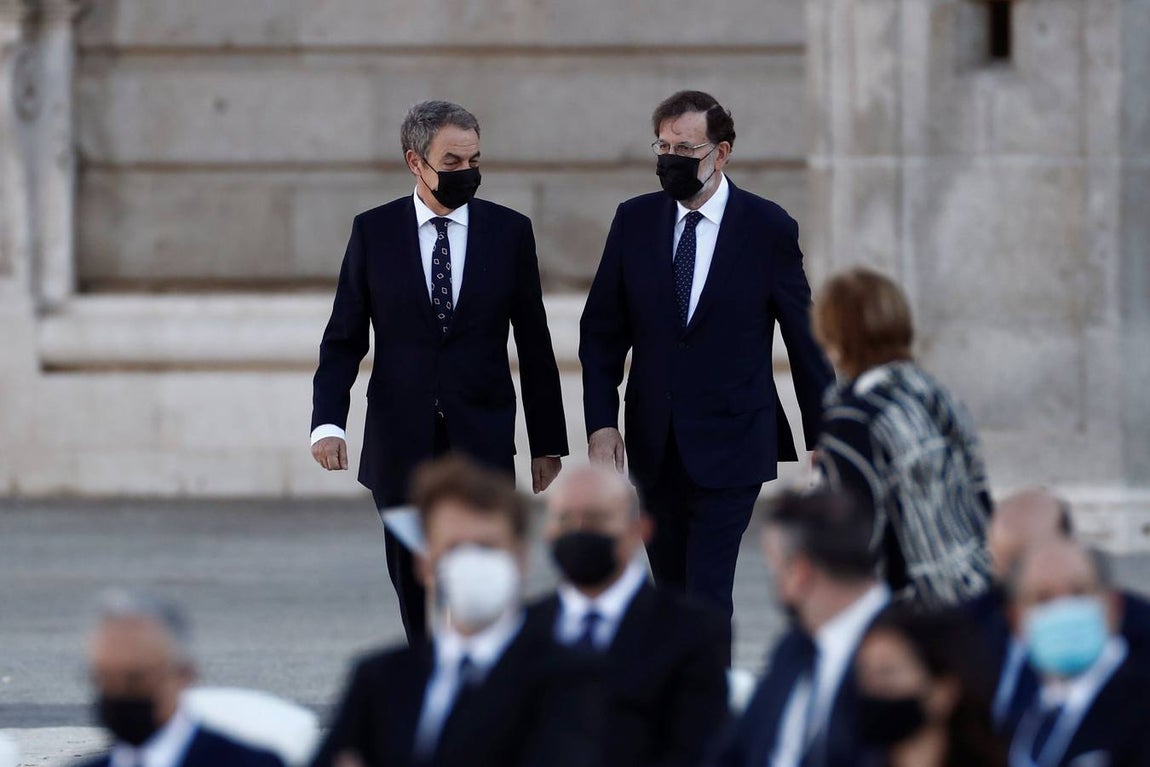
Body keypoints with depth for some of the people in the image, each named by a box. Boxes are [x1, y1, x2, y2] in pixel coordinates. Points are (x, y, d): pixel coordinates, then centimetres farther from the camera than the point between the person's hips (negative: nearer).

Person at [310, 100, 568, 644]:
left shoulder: (509, 231, 3)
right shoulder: (374, 232, 3)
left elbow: (534, 345, 7)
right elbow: (344, 339, 3)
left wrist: (547, 442, 8)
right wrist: (327, 421, -11)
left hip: (482, 440, -1)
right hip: (401, 442, 1)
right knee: (415, 587, 8)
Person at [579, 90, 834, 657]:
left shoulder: (768, 228, -4)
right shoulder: (635, 221, 4)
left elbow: (805, 340, 2)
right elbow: (601, 333, 8)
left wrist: (822, 439, 4)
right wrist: (602, 424, -3)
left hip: (730, 445, -4)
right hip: (655, 449, 4)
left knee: (706, 593, -14)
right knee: (672, 595, 10)